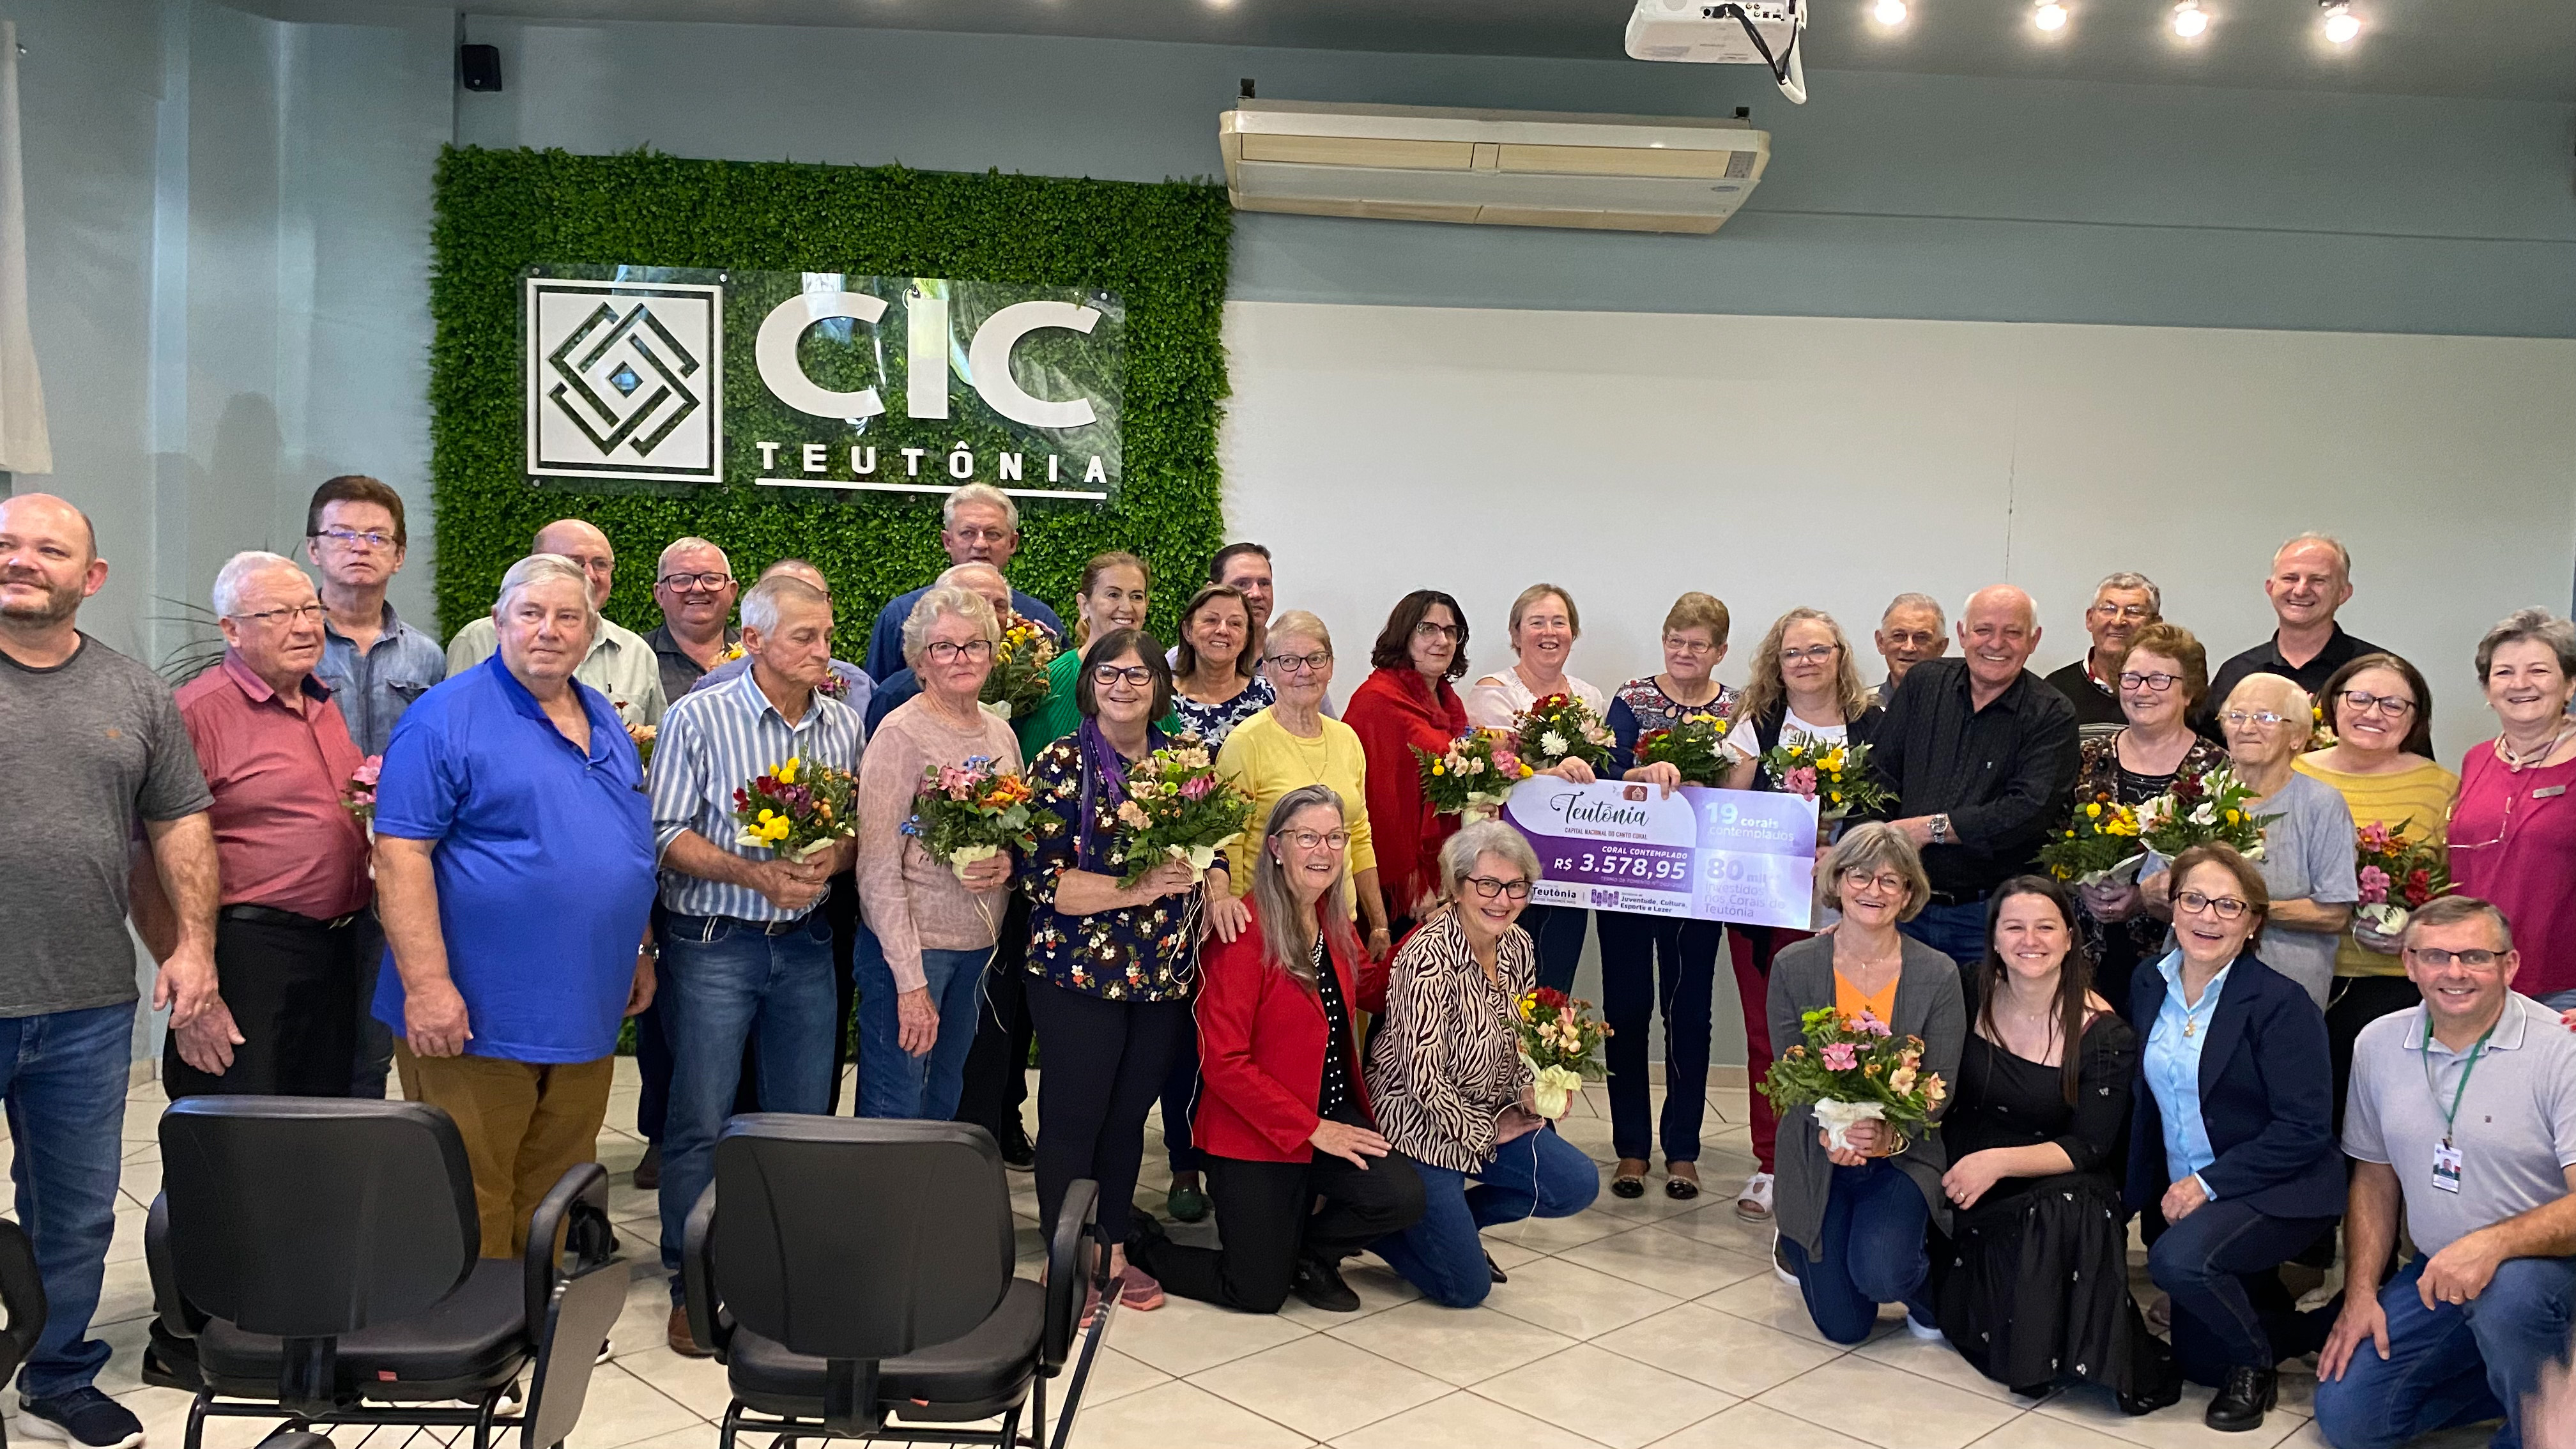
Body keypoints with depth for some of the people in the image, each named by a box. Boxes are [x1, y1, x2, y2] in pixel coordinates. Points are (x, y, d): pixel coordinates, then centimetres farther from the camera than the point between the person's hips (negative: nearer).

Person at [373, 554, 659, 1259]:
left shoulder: (605, 721, 14)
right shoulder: (447, 718, -9)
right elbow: (400, 854, -15)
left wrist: (641, 953, 21)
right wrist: (427, 985, -21)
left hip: (584, 1013, 7)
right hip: (475, 1015, -7)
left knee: (558, 1201, 16)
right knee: (470, 1211, 1)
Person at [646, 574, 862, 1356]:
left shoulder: (844, 724, 7)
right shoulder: (698, 718, -6)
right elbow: (667, 835, -9)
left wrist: (832, 858, -11)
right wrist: (756, 875, -20)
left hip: (805, 942, 4)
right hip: (714, 941, -4)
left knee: (804, 1118, 10)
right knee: (700, 1121, 1)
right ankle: (692, 1286, 14)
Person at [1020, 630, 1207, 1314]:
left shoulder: (1190, 758, 8)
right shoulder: (1060, 765, -7)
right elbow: (1040, 878, -14)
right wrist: (1138, 889, -19)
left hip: (1167, 973, 4)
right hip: (1080, 971, -4)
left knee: (1129, 1116, 14)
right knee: (1073, 1117, 4)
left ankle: (1113, 1250, 29)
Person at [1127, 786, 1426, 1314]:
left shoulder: (1335, 926, 4)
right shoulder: (1246, 932, -19)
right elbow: (1223, 1062, -20)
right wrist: (1312, 1129, -19)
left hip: (1330, 1115, 6)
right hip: (1255, 1133, -6)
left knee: (1403, 1198, -20)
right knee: (1260, 1293, -1)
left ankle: (1309, 1252, 12)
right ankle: (1138, 1243, 26)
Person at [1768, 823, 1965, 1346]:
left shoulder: (1939, 974, -6)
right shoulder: (1792, 967, -5)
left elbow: (1942, 1086, -8)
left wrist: (1890, 1135, -28)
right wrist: (1830, 1132, -26)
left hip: (1903, 1155, 0)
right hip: (1820, 1157, 1)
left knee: (1880, 1275, -26)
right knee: (1844, 1325, -1)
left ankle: (1924, 1284, 15)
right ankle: (1800, 1246, 35)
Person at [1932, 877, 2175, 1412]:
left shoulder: (2104, 1035, -11)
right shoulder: (1973, 998, -2)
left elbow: (2090, 1147, -10)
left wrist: (1999, 1162, -23)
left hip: (2057, 1184, -3)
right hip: (1965, 1187, 3)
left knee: (2066, 1214, -37)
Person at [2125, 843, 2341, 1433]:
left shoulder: (2281, 1004, -17)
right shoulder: (2149, 983, 1)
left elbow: (2305, 1129, -20)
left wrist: (2209, 1183, -23)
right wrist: (2150, 1193, 1)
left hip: (2273, 1192, -6)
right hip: (2185, 1198, 6)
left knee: (2177, 1258, -34)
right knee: (2198, 1360, 12)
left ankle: (2256, 1364, -5)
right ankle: (2282, 1313, 41)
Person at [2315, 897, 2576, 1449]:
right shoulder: (2379, 1044, 1)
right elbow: (2374, 1180, 11)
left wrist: (2493, 1243, -39)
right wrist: (2360, 1293, 4)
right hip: (2435, 1272, 5)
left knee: (2507, 1288, -39)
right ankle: (2519, 1375, 17)